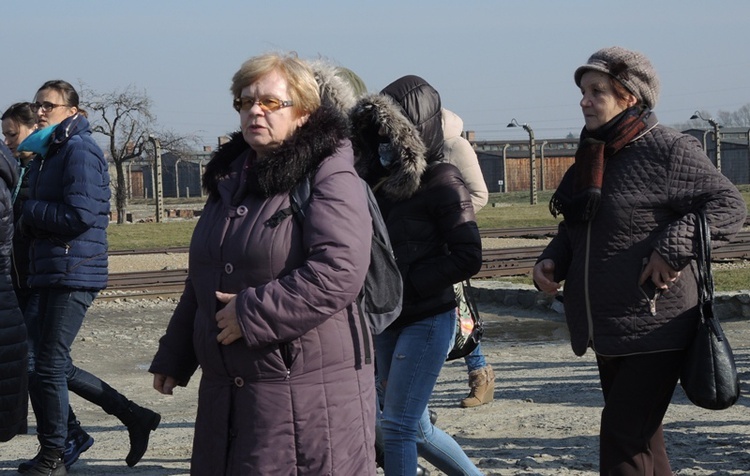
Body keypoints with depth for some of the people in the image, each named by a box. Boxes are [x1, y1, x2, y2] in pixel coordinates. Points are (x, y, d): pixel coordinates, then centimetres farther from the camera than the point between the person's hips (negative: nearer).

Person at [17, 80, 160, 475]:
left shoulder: (79, 150, -12)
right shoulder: (47, 152, 18)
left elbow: (80, 215, -21)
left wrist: (31, 212, -9)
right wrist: (30, 223, 0)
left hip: (73, 274, -10)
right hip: (50, 275, 10)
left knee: (50, 367, -4)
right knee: (53, 365, 13)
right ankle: (134, 416, 21)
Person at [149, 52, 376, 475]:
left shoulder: (330, 178, -9)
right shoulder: (230, 179, 17)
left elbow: (338, 274, -23)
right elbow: (202, 282, 24)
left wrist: (252, 313, -20)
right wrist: (173, 357, 23)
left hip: (309, 392, -8)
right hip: (226, 390, 8)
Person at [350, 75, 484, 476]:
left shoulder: (441, 181, -12)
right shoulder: (377, 176, 8)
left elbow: (467, 258, -15)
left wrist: (405, 284, -17)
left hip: (427, 320, -8)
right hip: (386, 320, 8)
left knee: (397, 425, -8)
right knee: (415, 428, 15)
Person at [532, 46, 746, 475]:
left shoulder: (668, 150, -12)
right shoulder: (592, 155, 13)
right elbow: (576, 231, 22)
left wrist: (673, 248, -25)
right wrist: (552, 261, 3)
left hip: (655, 331, -9)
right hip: (608, 332, 9)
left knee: (624, 437, -11)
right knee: (643, 440, 16)